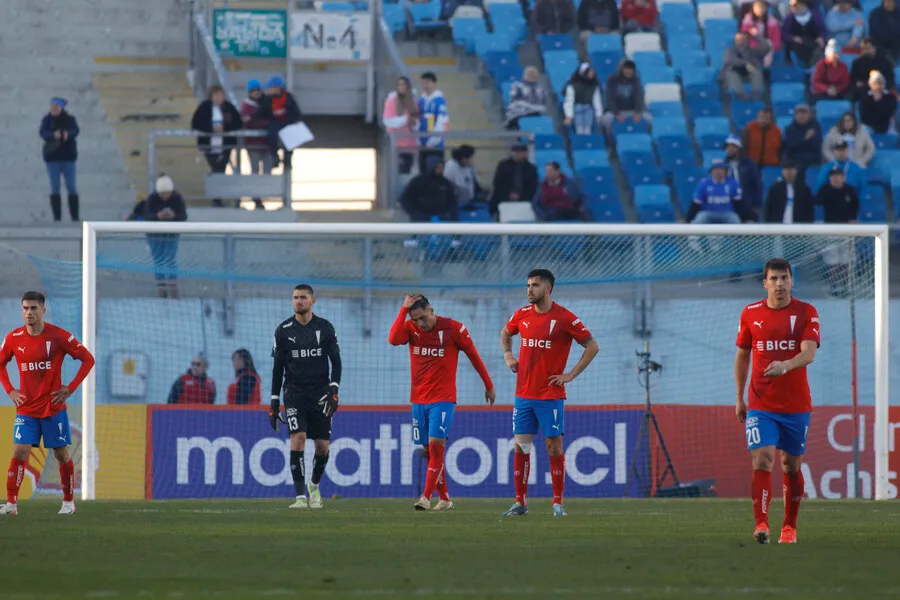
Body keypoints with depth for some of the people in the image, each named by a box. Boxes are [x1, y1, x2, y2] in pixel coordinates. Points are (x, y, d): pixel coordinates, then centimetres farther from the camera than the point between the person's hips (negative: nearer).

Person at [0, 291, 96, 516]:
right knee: (19, 453, -11)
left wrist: (70, 388, -8)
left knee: (62, 455, 5)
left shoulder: (58, 336, -9)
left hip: (54, 408, -1)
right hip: (26, 408, 1)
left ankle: (68, 502, 21)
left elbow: (88, 359, -2)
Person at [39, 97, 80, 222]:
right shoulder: (47, 120, 1)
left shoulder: (69, 119, 0)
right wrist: (53, 135, -36)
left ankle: (75, 217, 3)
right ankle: (57, 217, 1)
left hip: (68, 156, 0)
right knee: (54, 188, -1)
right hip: (52, 157, 0)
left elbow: (75, 131, -17)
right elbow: (43, 133, -14)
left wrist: (68, 134, -40)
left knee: (72, 188, -2)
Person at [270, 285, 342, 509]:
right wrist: (274, 402, 3)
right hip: (294, 392, -1)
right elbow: (278, 368, 5)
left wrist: (334, 391, -8)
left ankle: (314, 485, 30)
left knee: (322, 446, 1)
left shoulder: (325, 328, 3)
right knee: (298, 437, -19)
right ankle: (300, 497, -19)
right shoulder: (283, 331, 2)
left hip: (320, 393, 1)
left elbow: (336, 362, 5)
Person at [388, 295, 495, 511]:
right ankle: (444, 499, 19)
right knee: (430, 451, 8)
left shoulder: (453, 328, -7)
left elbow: (474, 356, 3)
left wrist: (489, 386, 9)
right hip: (418, 401, 4)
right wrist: (404, 309, -18)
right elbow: (394, 339, -20)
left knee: (435, 446, -16)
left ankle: (426, 498, -21)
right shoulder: (411, 328, 1)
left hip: (443, 399, -4)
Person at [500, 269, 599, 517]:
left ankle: (558, 503, 6)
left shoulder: (564, 318, -9)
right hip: (523, 393, 4)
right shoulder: (522, 315, 6)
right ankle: (520, 502, 7)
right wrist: (508, 355, 10)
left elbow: (592, 346, -4)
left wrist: (570, 375, -8)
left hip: (551, 395, -4)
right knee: (521, 447, 2)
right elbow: (505, 333, 28)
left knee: (554, 447, -1)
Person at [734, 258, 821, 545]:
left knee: (791, 465, 9)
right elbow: (742, 356, 13)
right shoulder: (750, 314, 3)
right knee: (762, 459, -16)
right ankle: (761, 524, -21)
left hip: (796, 405, 0)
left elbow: (809, 352, -17)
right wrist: (739, 398, 11)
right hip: (760, 403, 0)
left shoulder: (806, 312, -3)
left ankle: (789, 528, 22)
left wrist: (786, 365, -37)